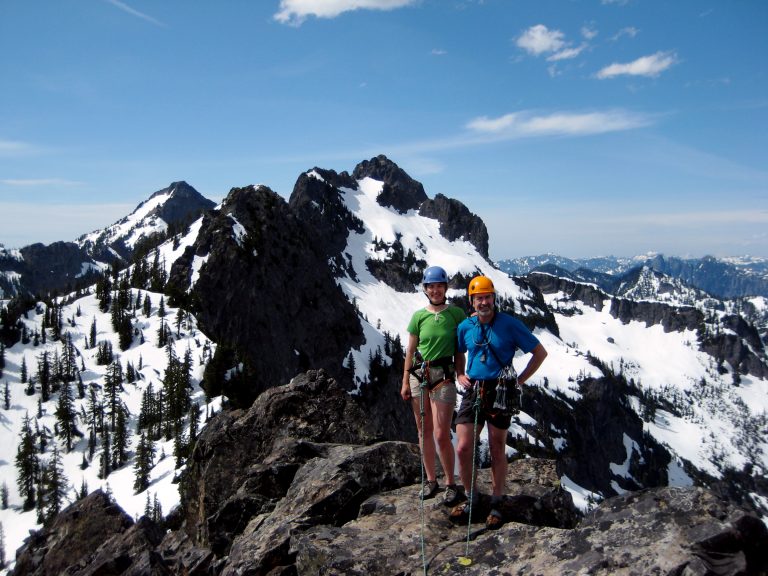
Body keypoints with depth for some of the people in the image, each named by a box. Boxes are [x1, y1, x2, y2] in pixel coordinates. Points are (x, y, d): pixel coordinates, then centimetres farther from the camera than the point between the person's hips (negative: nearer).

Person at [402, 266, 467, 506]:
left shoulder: (456, 314, -2)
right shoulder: (419, 316, 3)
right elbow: (410, 351, 7)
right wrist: (405, 382, 5)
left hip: (444, 376, -3)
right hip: (418, 375, 3)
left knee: (441, 434, -5)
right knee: (424, 431, 10)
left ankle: (451, 484, 12)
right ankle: (430, 480, 24)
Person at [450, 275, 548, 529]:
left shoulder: (510, 324, -9)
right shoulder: (465, 327, 2)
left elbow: (540, 353, -2)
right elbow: (458, 354, 21)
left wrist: (520, 380, -7)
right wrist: (459, 375, 3)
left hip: (500, 392, -3)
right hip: (472, 391, 3)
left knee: (497, 450, 8)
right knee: (463, 448, -2)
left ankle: (496, 503, 25)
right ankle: (471, 498, 20)